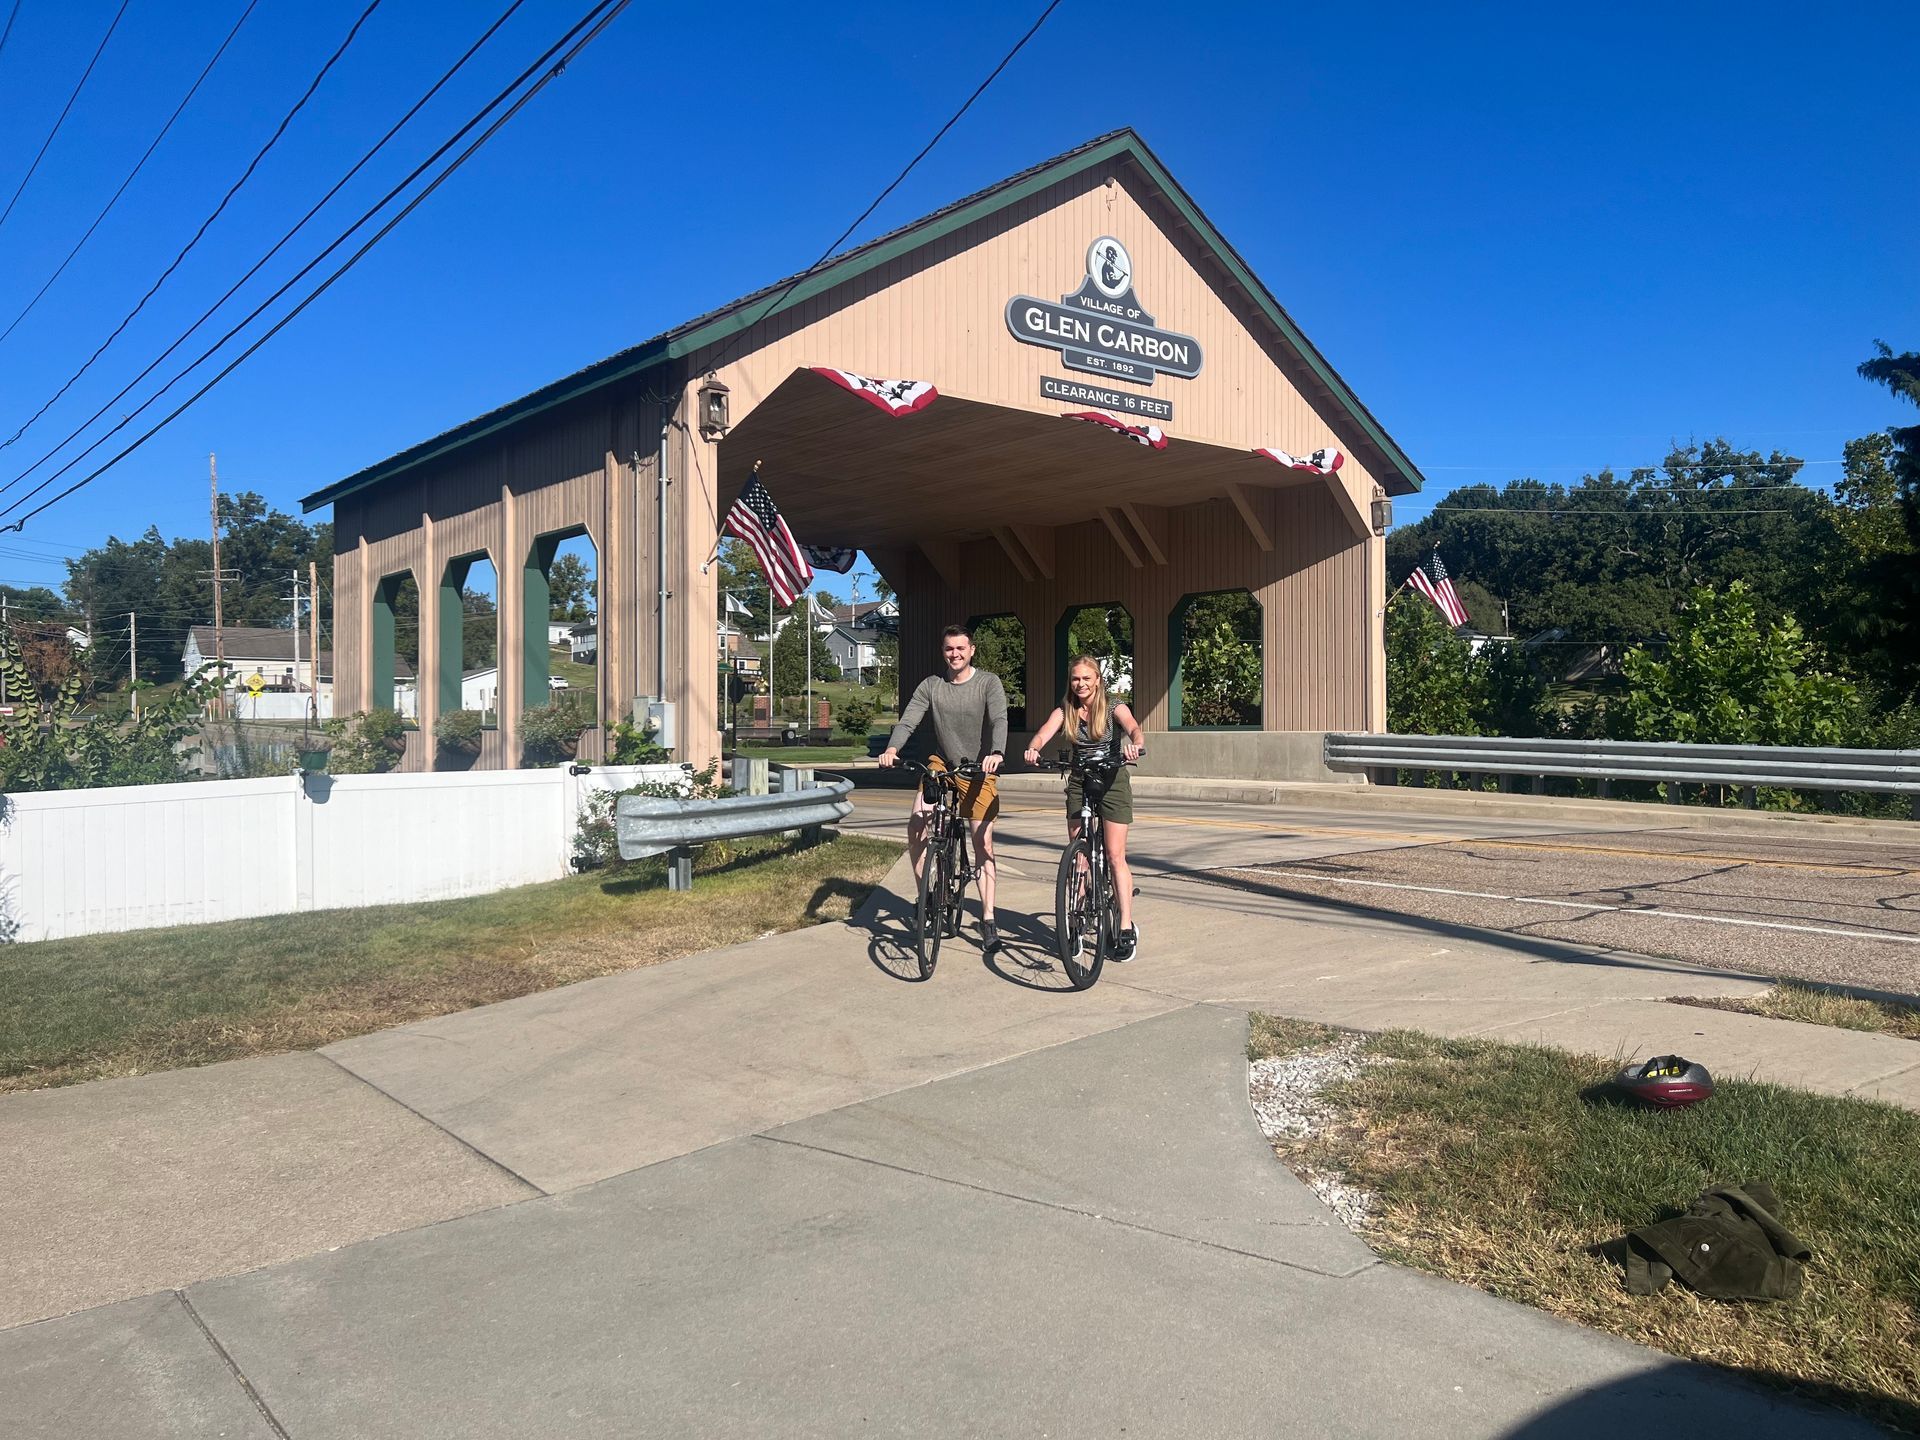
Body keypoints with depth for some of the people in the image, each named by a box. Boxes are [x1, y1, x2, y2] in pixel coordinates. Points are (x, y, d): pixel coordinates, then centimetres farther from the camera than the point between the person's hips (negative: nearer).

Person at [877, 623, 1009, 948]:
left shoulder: (989, 683, -8)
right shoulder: (930, 686, -2)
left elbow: (999, 720, -22)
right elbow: (908, 721, -12)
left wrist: (996, 753, -42)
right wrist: (891, 749, -33)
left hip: (979, 769, -2)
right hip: (941, 764, 2)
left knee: (983, 842, -3)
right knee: (916, 826, -17)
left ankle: (987, 919, 3)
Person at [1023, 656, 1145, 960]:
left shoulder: (1113, 708, -6)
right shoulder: (1065, 710, 3)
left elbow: (1134, 728, -25)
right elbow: (1043, 733, -13)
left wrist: (1136, 745, -49)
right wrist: (1033, 749, -37)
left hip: (1113, 782, -3)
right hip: (1079, 784, 3)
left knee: (1115, 855, -9)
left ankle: (1127, 929, -6)